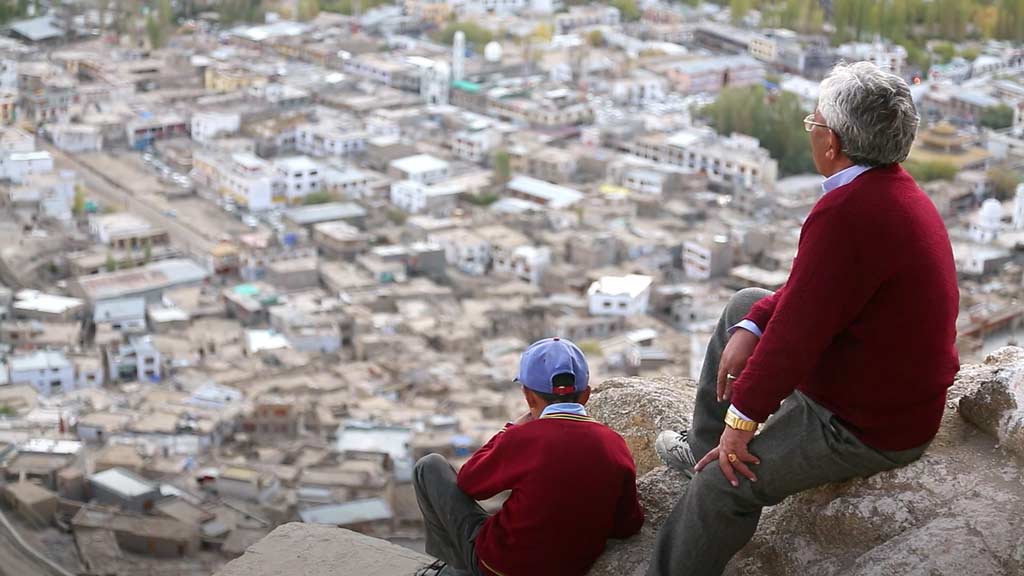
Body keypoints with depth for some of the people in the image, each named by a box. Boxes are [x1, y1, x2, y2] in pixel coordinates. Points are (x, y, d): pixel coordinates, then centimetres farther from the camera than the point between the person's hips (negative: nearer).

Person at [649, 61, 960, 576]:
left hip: (868, 428, -10)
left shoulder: (847, 213, -32)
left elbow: (797, 332, -28)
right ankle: (703, 447, 35)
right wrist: (751, 329, 0)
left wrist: (742, 418, -16)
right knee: (745, 306, 22)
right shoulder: (894, 188, 1)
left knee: (724, 482, -14)